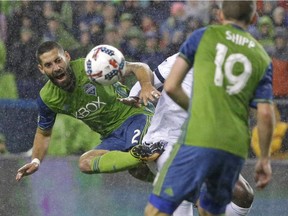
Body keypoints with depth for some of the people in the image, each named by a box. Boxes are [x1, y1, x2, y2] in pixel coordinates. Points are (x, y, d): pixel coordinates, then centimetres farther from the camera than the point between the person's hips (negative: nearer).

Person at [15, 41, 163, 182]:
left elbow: (139, 68, -12)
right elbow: (44, 133, 17)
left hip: (134, 116, -6)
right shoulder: (47, 98, -2)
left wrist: (146, 86, -35)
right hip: (111, 137, 6)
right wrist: (35, 161, 0)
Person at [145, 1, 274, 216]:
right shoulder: (262, 59, 14)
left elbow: (171, 86, 5)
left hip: (198, 140, -4)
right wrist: (264, 159, 17)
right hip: (236, 148, 4)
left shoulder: (204, 36, 8)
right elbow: (266, 114, 6)